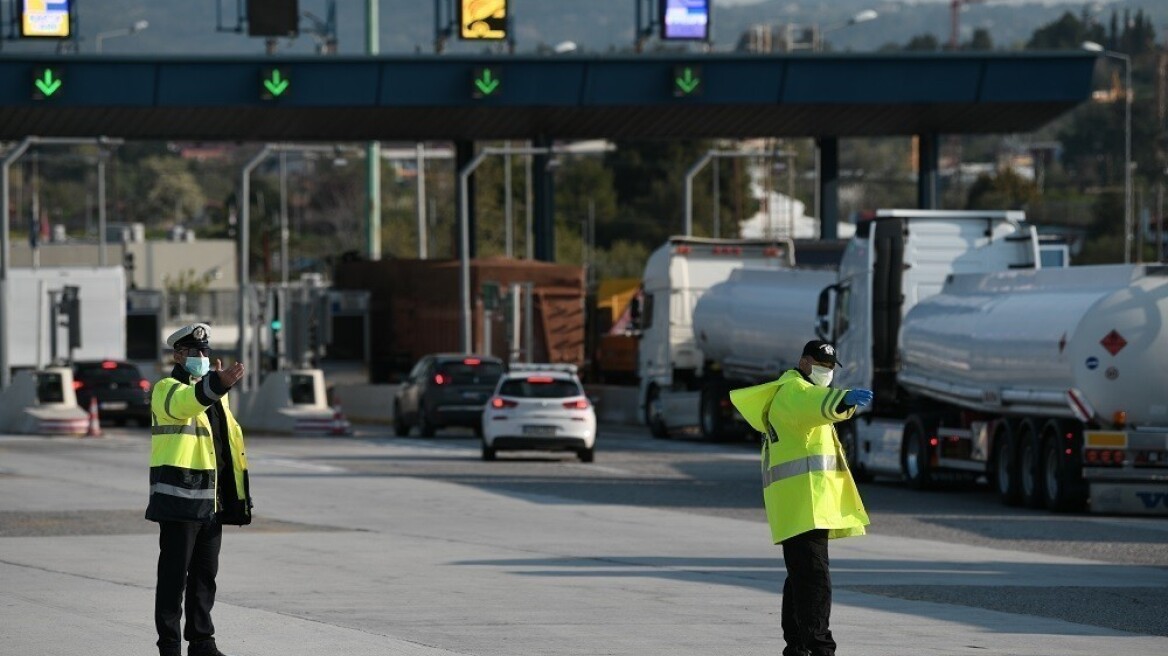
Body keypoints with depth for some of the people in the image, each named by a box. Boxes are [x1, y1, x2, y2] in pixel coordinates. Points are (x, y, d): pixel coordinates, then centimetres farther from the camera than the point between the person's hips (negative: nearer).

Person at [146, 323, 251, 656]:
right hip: (178, 499, -8)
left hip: (211, 500, 8)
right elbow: (185, 403, -32)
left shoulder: (215, 392, 19)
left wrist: (237, 495, 20)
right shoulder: (167, 389, -7)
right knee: (174, 574, -6)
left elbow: (227, 438, 24)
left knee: (205, 574, 12)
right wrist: (218, 384, -51)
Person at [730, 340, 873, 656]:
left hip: (813, 503, 11)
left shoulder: (802, 391, 25)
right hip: (803, 501, -11)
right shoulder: (794, 390, -9)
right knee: (815, 576, -17)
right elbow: (814, 404, -33)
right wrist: (844, 400, -52)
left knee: (801, 576, 17)